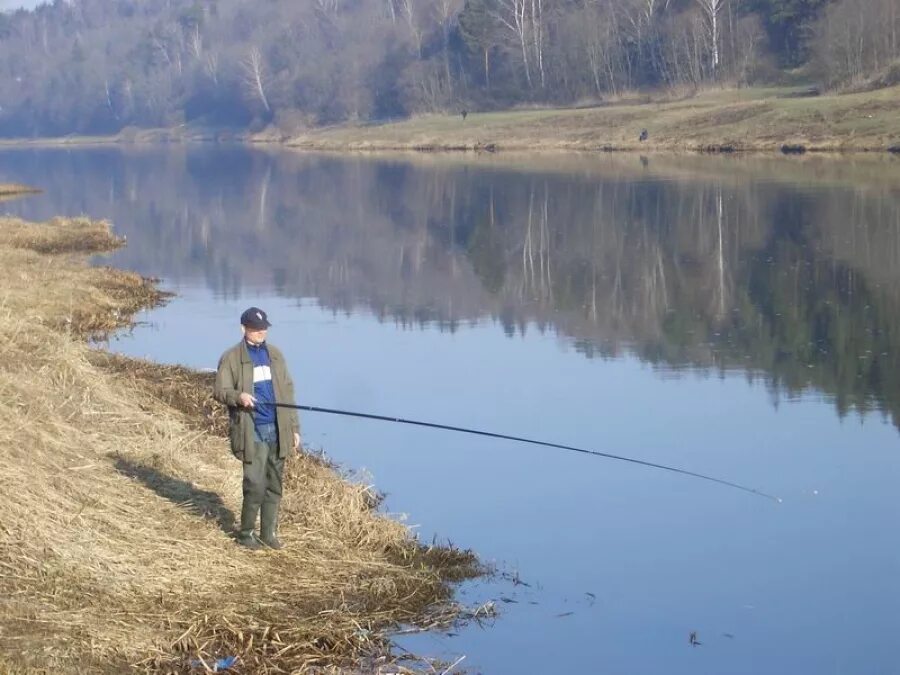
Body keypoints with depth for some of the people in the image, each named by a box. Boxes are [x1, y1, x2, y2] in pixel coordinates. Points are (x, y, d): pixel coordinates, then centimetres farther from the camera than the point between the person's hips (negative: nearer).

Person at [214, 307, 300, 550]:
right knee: (255, 485, -9)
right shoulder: (231, 358, -1)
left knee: (274, 485, 7)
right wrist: (238, 396, -27)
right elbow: (220, 391, -5)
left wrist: (294, 428, 11)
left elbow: (287, 392, 15)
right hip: (252, 431, -5)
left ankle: (269, 532, 18)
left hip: (277, 430, 5)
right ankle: (246, 532, 7)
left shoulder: (275, 354, 13)